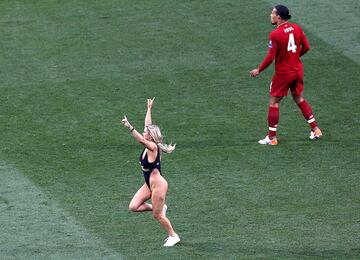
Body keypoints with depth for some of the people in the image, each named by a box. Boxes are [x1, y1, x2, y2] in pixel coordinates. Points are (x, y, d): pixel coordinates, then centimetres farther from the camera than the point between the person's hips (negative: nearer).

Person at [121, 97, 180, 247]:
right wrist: (149, 109, 15)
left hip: (158, 185, -9)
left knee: (157, 215, 4)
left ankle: (173, 236, 21)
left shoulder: (152, 148, -22)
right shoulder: (148, 146, 0)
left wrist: (129, 127, -53)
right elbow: (148, 125, 10)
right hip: (149, 185, 9)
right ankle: (159, 208, 20)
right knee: (133, 207, 2)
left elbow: (140, 139, -41)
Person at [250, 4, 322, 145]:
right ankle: (315, 129, 22)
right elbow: (306, 47, 4)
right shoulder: (296, 28, -2)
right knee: (300, 99, 21)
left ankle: (271, 137, 9)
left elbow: (270, 57, -19)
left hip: (283, 74, -6)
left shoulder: (275, 34, -19)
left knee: (274, 103, 6)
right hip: (298, 70, 6)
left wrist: (258, 70, -6)